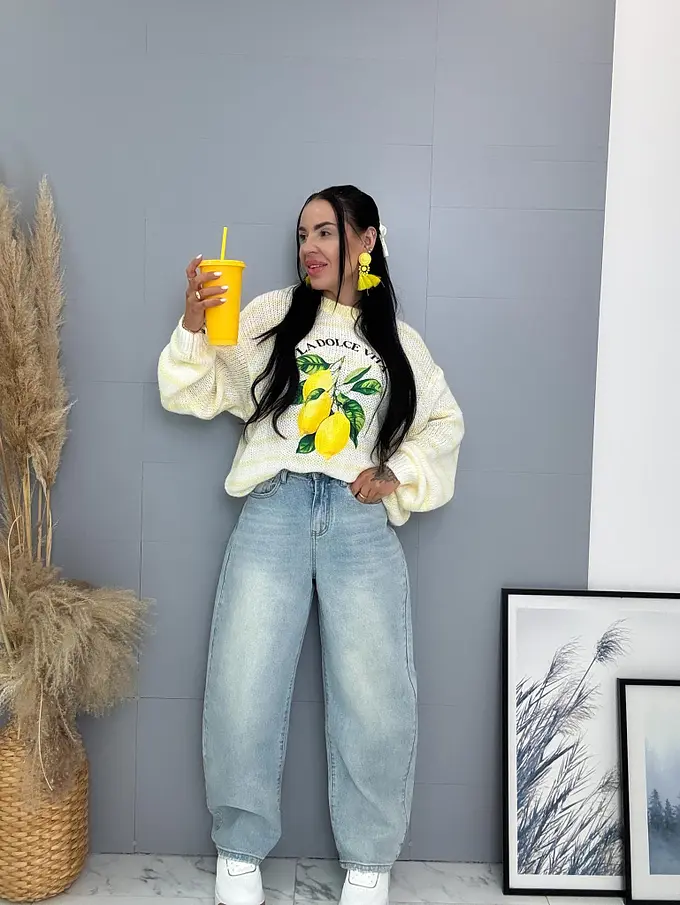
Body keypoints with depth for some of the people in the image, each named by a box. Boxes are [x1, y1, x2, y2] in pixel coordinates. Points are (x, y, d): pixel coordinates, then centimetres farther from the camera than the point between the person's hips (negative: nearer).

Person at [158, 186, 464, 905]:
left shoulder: (399, 341, 17)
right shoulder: (270, 317, 13)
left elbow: (444, 423, 22)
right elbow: (195, 394, 6)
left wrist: (399, 475, 6)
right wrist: (194, 325, -11)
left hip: (363, 521, 1)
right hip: (273, 510, 0)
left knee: (376, 705, -3)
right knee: (241, 695, -4)